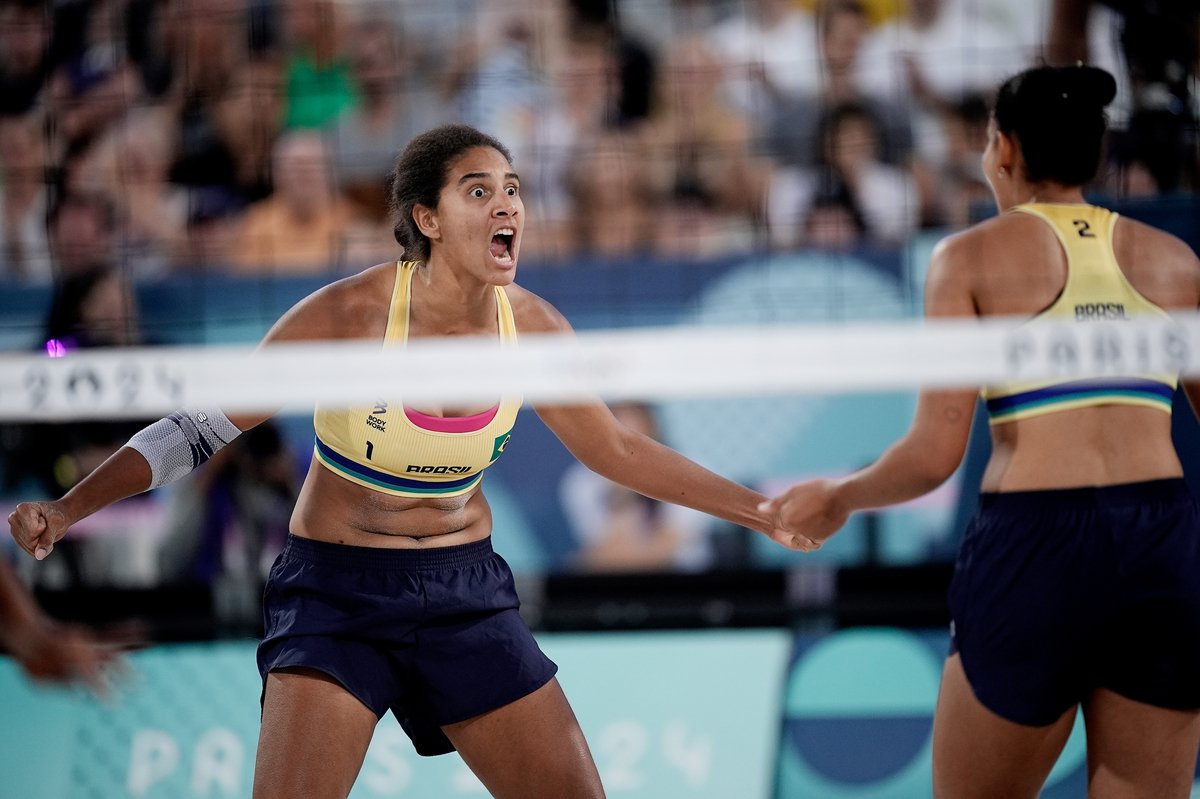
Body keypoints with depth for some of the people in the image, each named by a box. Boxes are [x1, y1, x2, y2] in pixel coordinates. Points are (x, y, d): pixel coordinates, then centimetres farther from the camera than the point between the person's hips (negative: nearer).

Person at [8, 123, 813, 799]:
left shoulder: (530, 327, -6)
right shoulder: (349, 314, -19)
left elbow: (617, 448, 11)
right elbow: (202, 426, -11)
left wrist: (761, 511, 10)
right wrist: (66, 509, -19)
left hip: (466, 594, 4)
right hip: (336, 592, -4)